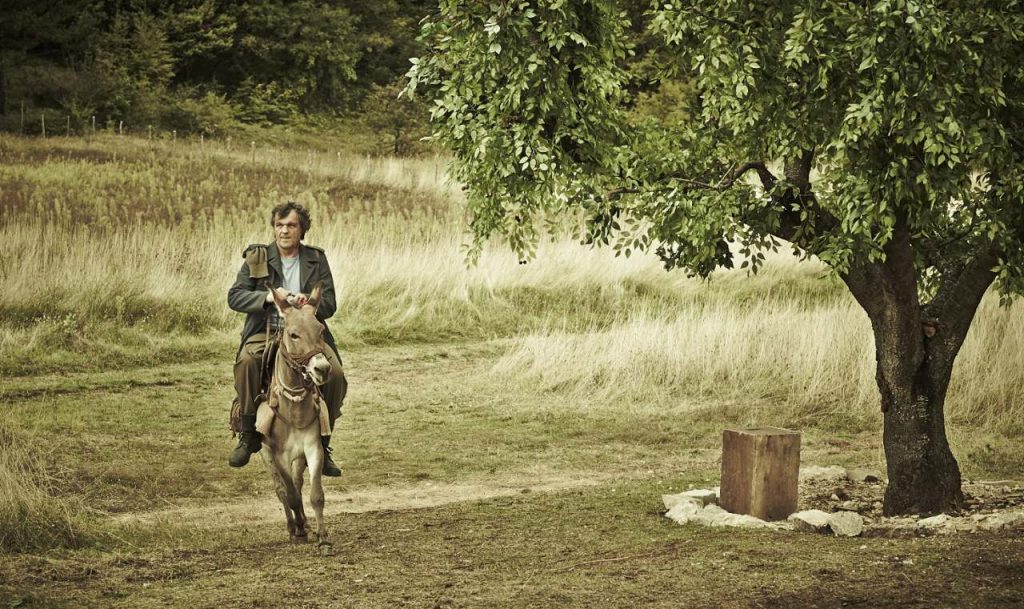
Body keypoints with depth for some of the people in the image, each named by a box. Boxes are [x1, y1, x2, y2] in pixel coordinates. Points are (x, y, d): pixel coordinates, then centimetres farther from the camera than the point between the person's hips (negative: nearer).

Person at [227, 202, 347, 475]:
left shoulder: (317, 260, 10)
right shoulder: (257, 258, 6)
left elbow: (330, 305, 4)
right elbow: (234, 297, -3)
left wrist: (308, 302, -19)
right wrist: (268, 296, -20)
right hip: (266, 332, -1)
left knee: (335, 374, -25)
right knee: (247, 361, -34)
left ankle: (321, 445, -7)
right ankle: (248, 434, -19)